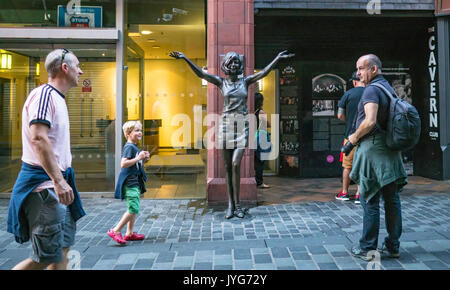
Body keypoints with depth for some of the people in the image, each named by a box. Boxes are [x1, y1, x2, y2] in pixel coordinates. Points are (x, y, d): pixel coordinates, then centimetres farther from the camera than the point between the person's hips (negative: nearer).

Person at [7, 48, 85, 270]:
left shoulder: (57, 98, 17)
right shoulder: (45, 94, -13)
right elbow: (38, 138, -25)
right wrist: (58, 181, -29)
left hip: (56, 182, 10)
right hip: (43, 184, -10)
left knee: (63, 250, 12)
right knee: (48, 256, -4)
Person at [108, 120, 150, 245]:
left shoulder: (135, 147, 16)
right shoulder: (129, 147, -15)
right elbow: (123, 164, -25)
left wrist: (143, 159, 9)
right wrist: (138, 158, -23)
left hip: (135, 182, 10)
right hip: (129, 182, -10)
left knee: (134, 208, 14)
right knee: (133, 209, -12)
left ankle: (129, 233, 22)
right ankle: (115, 231, -3)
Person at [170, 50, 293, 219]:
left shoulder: (245, 81, 10)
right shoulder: (221, 82, 6)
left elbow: (264, 72, 5)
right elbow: (200, 74, -2)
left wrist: (278, 58, -2)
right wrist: (185, 58, -10)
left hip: (242, 126, 0)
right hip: (226, 125, 0)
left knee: (236, 164, -12)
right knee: (228, 167, 3)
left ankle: (237, 204, 1)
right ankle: (230, 205, 12)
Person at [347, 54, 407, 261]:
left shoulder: (371, 90, -12)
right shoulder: (388, 88, 17)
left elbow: (370, 121, -25)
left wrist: (354, 137, -10)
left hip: (372, 148, -9)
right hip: (390, 149, 9)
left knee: (370, 200, -2)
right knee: (392, 199, 10)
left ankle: (367, 248, 6)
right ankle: (393, 246, 19)